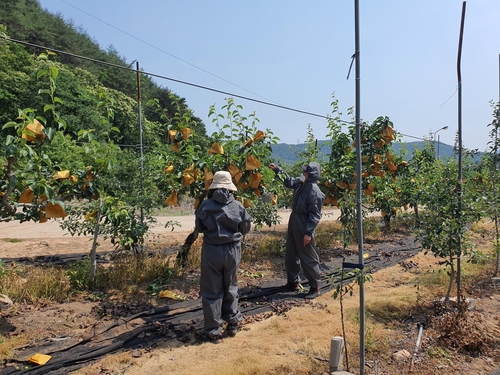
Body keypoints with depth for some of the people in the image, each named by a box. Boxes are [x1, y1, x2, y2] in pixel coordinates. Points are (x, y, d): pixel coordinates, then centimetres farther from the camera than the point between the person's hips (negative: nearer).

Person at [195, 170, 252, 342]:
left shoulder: (205, 205, -11)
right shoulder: (238, 206, -8)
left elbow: (199, 227, 2)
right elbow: (245, 228, 3)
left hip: (211, 250, -2)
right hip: (232, 250, 2)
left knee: (212, 291, 9)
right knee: (230, 288, 20)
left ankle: (213, 331, 15)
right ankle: (232, 324, 29)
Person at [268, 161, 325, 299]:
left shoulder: (314, 191, -23)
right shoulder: (300, 182, 1)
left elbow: (315, 215, -21)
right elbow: (289, 181, 22)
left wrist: (309, 232, -23)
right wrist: (277, 169, 16)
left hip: (304, 226, -9)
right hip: (293, 221, 9)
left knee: (308, 257, 2)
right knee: (290, 254, 18)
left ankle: (315, 287, 17)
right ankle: (292, 282, 33)